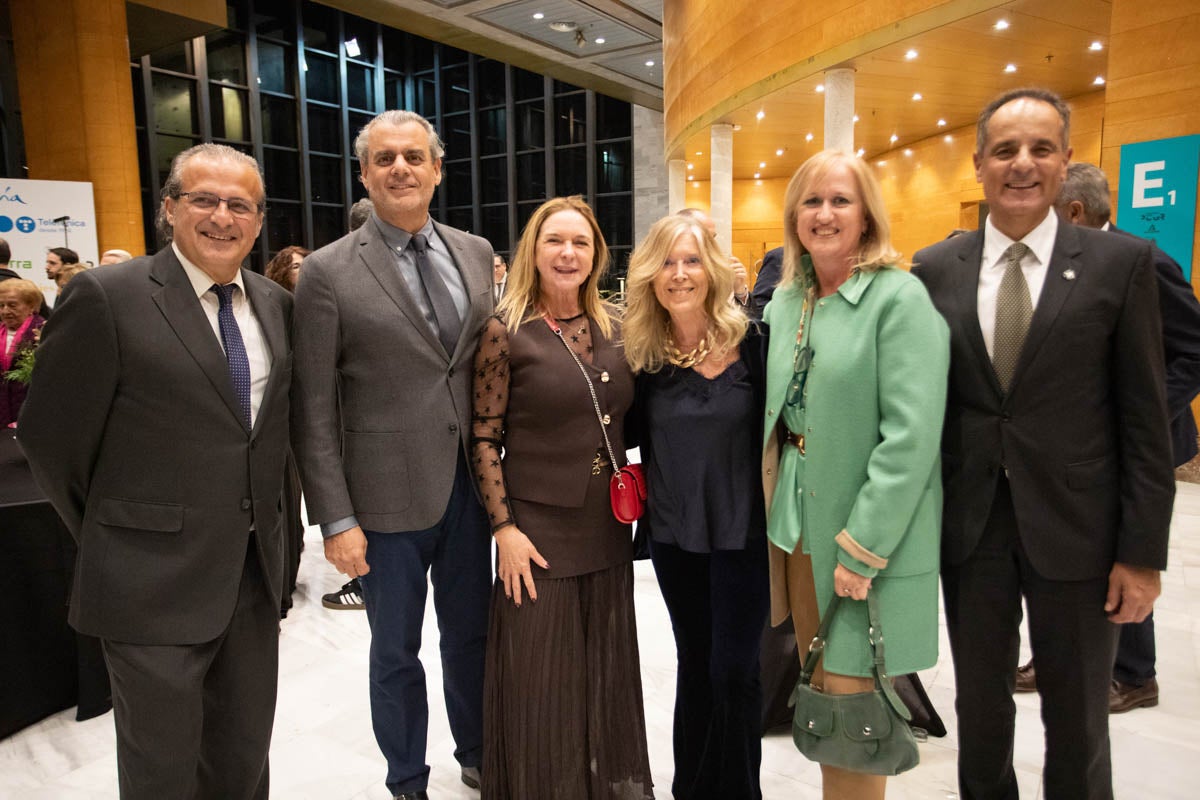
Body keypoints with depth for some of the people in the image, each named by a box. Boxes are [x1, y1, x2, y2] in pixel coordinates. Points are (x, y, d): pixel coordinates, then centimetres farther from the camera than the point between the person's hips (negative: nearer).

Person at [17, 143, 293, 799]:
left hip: (255, 572, 5)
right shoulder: (106, 296, -12)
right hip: (156, 582, -4)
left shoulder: (276, 304, 5)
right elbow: (48, 436, -7)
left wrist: (262, 524, 10)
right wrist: (111, 542, 2)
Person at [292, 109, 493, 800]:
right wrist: (336, 518, -11)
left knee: (471, 633, 19)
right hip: (388, 498, -3)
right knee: (396, 651, 14)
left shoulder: (477, 253, 5)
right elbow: (315, 410, -8)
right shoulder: (330, 271, -8)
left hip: (470, 487, 4)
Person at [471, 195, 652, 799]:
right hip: (539, 532, -4)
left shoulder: (613, 326, 5)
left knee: (606, 673, 18)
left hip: (608, 527, 5)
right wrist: (504, 527, -12)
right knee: (540, 681, 8)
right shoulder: (505, 331, -9)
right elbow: (484, 438, -8)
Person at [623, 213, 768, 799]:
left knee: (733, 670, 4)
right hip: (672, 532, 3)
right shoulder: (643, 354, -2)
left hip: (741, 531, -3)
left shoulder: (751, 343, -10)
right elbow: (642, 437, 7)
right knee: (694, 662, 18)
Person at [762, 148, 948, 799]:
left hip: (863, 535, -6)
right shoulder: (786, 300, 9)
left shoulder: (900, 297, -12)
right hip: (794, 522, 6)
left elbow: (912, 436, -19)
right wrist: (772, 509, 7)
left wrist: (861, 548, -20)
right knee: (815, 685, 18)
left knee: (847, 697, 5)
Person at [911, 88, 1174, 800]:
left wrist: (1143, 553, -6)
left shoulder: (1122, 262, -4)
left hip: (1075, 531, -1)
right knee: (980, 706, 18)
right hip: (970, 527, 2)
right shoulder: (934, 269, 1)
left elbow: (1145, 420, -4)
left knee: (1078, 721, 15)